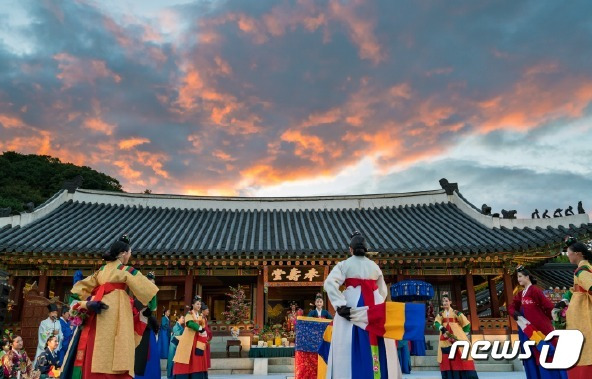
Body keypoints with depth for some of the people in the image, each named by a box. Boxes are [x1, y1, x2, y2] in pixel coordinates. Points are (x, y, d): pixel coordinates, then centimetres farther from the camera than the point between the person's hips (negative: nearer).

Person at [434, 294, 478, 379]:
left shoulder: (456, 313, 3)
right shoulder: (440, 314, 10)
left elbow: (467, 324, 7)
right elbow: (436, 323, -8)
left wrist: (463, 334, 6)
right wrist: (443, 330, -25)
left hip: (458, 338, -3)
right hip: (445, 340, 3)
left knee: (462, 359, -9)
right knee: (447, 361, -2)